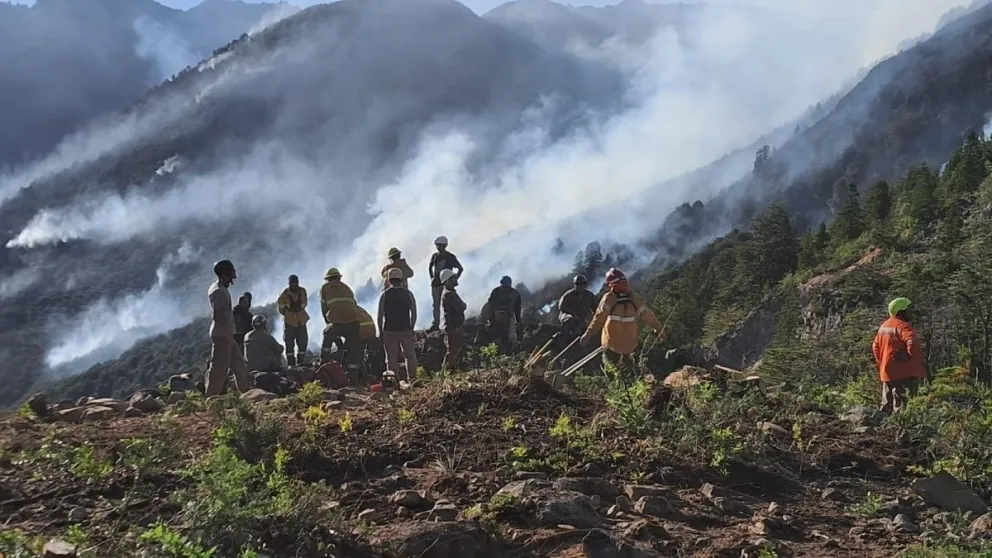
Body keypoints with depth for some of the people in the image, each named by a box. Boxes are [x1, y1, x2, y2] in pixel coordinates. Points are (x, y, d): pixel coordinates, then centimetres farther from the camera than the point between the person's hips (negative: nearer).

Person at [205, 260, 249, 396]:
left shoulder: (221, 289, 14)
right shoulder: (218, 291, -18)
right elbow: (218, 315, -25)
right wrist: (227, 332, -21)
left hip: (225, 335, 11)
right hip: (222, 336, -11)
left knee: (239, 364, 15)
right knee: (219, 368, -7)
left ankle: (246, 393, 22)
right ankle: (211, 397, -2)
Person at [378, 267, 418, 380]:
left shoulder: (384, 295, -2)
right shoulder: (408, 294, 1)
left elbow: (380, 315, -2)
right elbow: (414, 313, 2)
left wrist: (380, 332, 6)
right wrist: (411, 328, 10)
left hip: (389, 331, -1)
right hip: (406, 330, 1)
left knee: (391, 358, 4)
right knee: (410, 356, 12)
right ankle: (412, 380, 11)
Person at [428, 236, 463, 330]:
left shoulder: (451, 257, -3)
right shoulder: (435, 255, 9)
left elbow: (461, 268, 4)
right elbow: (430, 267, 26)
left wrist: (455, 279, -3)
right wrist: (432, 277, 16)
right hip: (436, 283, 4)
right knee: (436, 304, 4)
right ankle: (435, 323, 8)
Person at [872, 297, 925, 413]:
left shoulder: (884, 326, 16)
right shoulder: (902, 326, -13)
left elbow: (876, 346, 24)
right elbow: (912, 343, -28)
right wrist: (918, 360, -14)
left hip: (887, 373, 9)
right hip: (904, 373, -9)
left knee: (888, 407, 15)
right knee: (902, 405, -9)